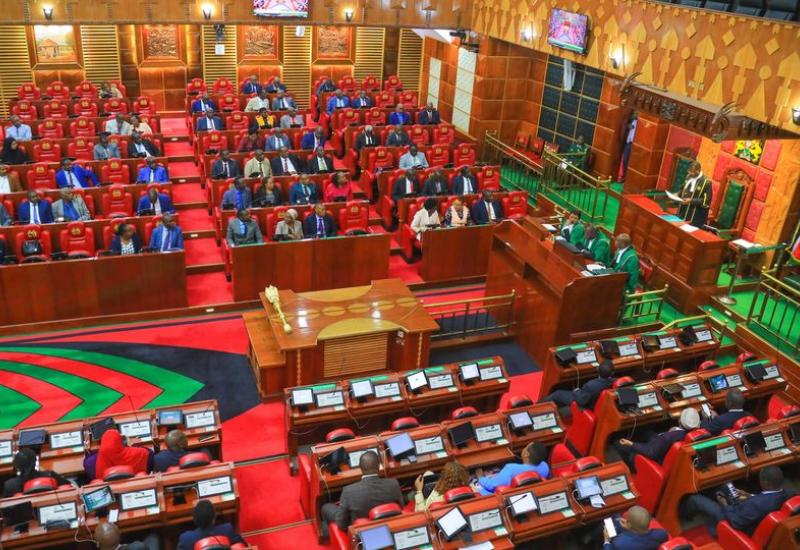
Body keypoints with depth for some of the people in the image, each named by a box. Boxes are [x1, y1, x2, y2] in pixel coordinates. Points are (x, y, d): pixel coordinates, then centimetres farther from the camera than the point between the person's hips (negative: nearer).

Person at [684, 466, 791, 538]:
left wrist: (725, 505, -14)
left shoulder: (757, 504, -43)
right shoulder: (785, 493, -19)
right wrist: (749, 496, 7)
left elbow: (736, 522, -30)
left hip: (738, 526, -8)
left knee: (695, 498, 4)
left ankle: (685, 515, 37)